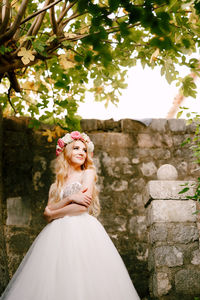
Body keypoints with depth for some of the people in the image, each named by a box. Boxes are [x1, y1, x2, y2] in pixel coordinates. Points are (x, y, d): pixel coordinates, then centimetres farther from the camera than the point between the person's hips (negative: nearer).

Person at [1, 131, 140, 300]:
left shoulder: (88, 173, 6)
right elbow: (48, 210, 6)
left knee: (81, 281, -14)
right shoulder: (58, 180, 19)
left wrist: (53, 214, 2)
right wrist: (71, 198, -10)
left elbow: (83, 205, -8)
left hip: (83, 231, -4)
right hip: (58, 233, 4)